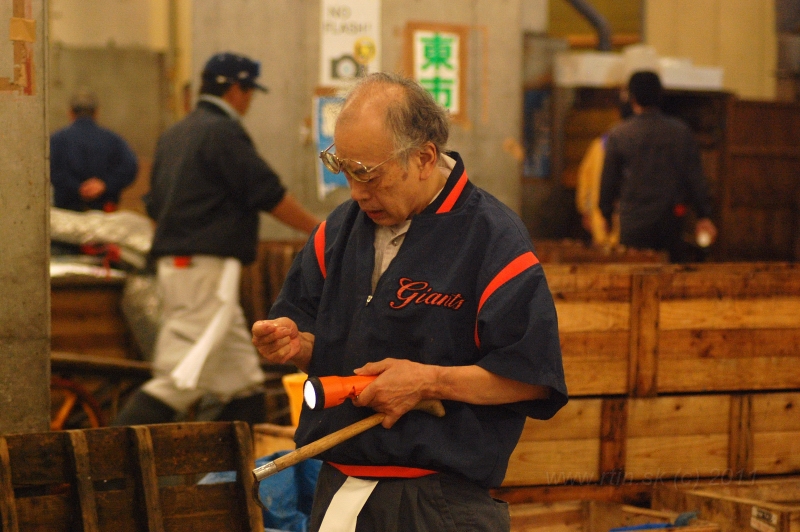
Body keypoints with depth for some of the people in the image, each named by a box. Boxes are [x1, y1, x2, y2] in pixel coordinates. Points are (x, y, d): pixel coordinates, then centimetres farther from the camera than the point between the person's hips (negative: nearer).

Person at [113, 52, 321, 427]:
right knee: (182, 380, -12)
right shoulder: (223, 132, -10)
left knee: (241, 378, 12)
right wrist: (320, 231, -1)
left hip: (173, 264, 10)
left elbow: (155, 205, 21)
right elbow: (270, 195, -11)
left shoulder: (173, 136, 17)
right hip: (206, 266, -10)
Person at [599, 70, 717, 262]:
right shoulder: (681, 132, 1)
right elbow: (695, 177, 3)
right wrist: (704, 216, 8)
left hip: (634, 223, -2)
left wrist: (606, 214, 17)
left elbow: (608, 181, 4)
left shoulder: (618, 134, -3)